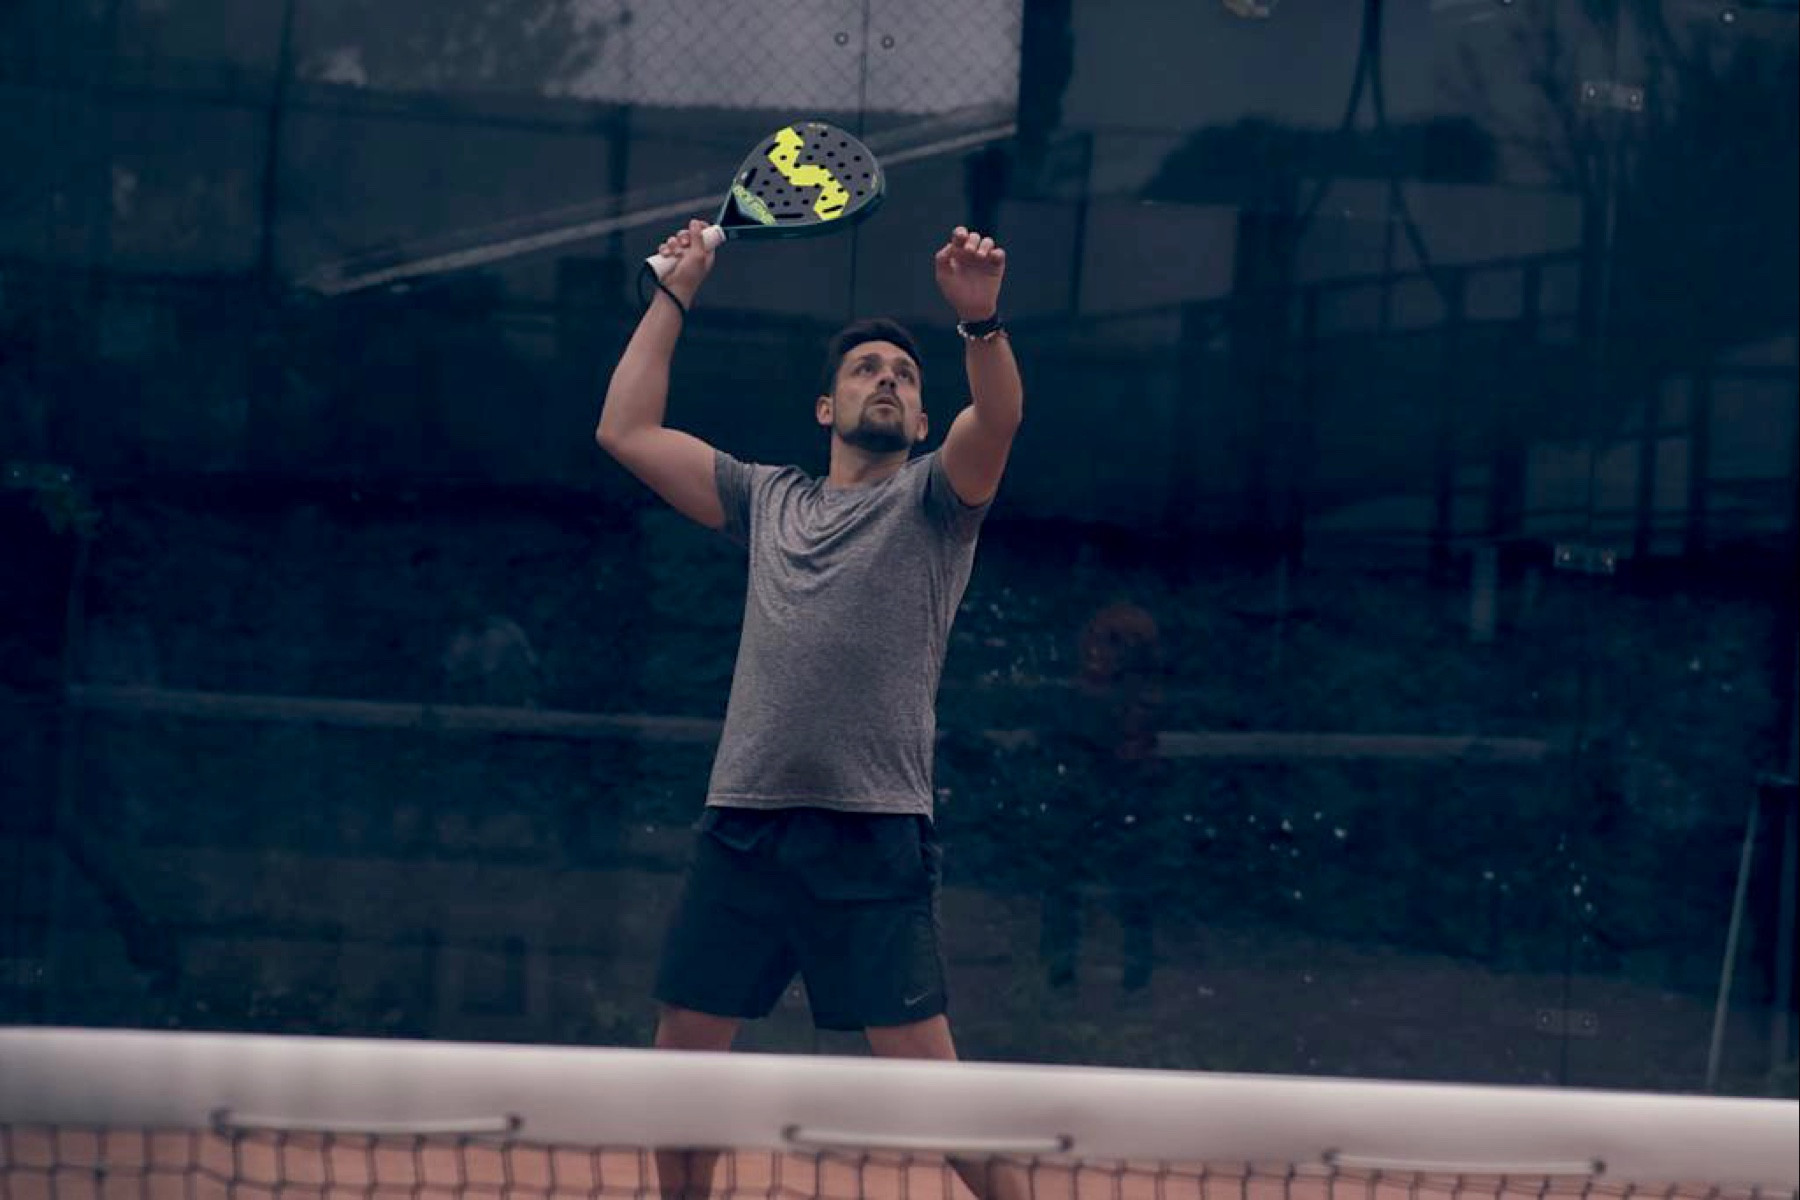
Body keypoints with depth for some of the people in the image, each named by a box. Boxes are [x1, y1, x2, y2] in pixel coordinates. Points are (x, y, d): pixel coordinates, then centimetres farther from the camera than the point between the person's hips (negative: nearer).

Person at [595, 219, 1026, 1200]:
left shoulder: (933, 498, 8)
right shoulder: (768, 501, 19)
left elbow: (997, 419, -13)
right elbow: (626, 430, 20)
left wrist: (980, 320, -32)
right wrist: (674, 293, 20)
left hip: (872, 835, -4)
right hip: (741, 826, 5)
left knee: (925, 1075, -11)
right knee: (681, 1056, 8)